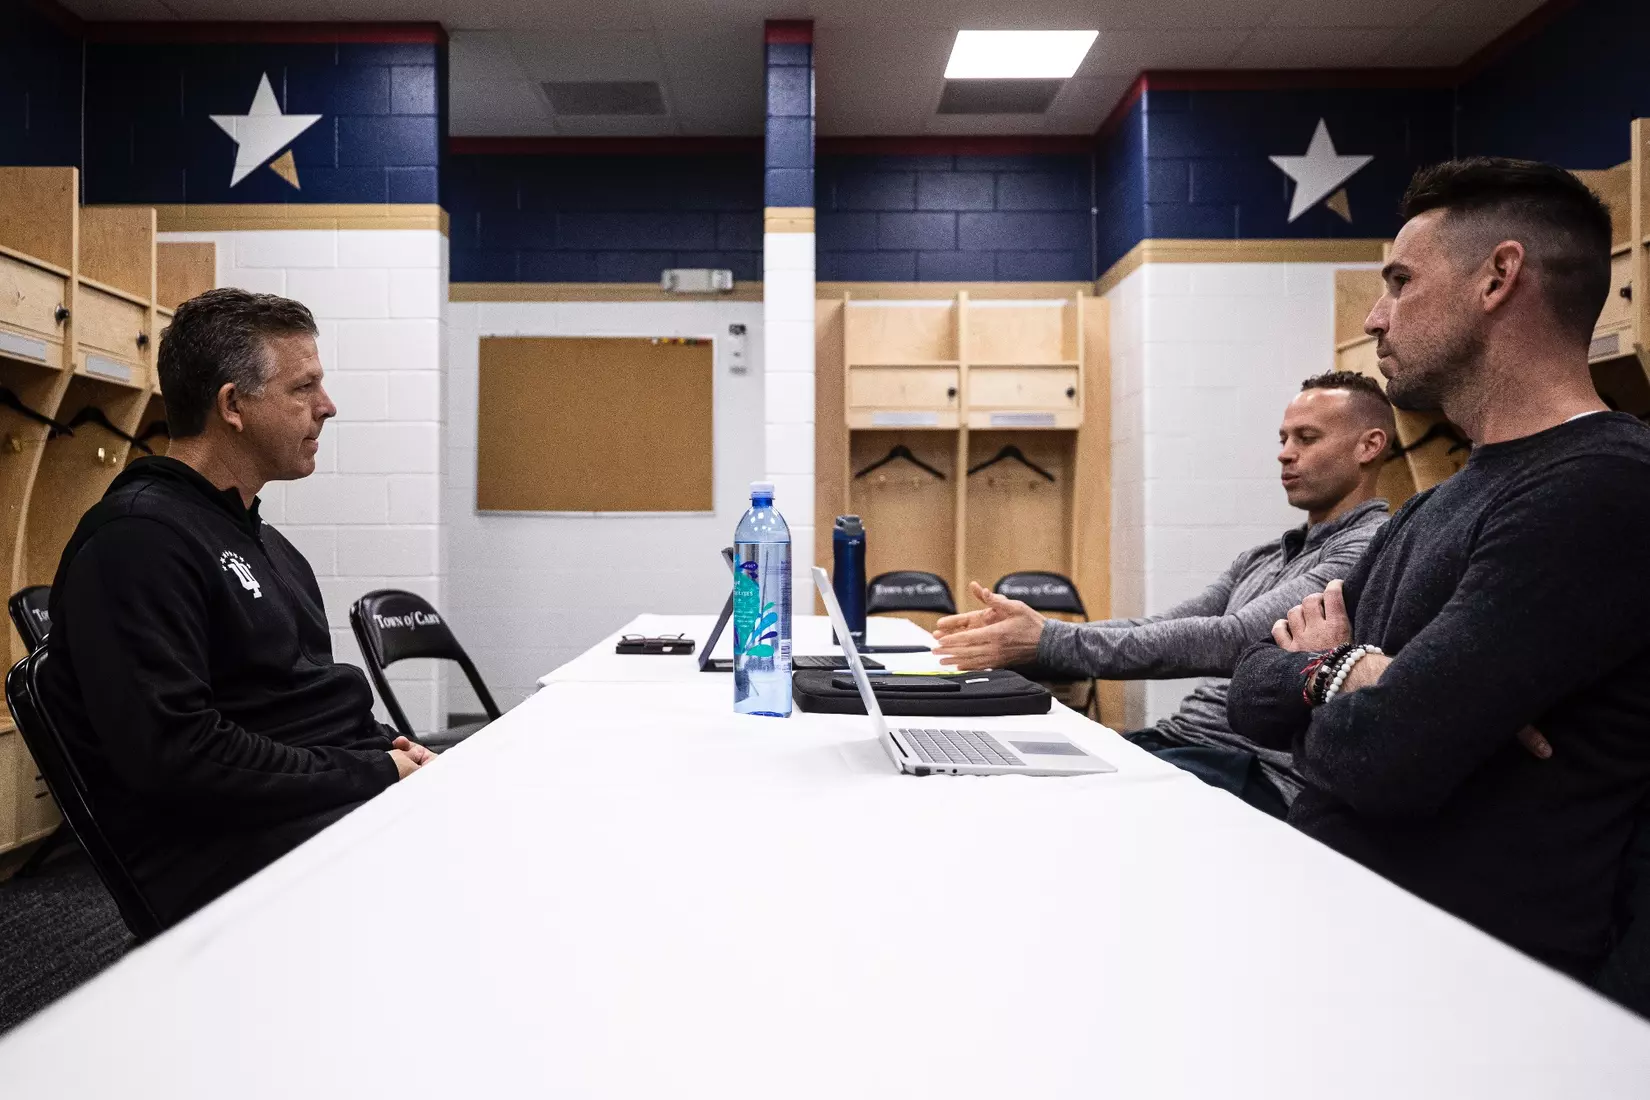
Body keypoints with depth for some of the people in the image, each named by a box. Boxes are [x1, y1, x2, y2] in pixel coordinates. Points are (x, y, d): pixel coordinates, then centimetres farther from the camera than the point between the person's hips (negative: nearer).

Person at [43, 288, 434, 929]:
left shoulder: (263, 541, 20)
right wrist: (372, 774, -16)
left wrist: (386, 751, 1)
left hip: (347, 796, 9)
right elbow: (175, 752, -21)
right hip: (233, 846, -9)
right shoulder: (138, 539, -12)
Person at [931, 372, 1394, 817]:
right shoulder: (1260, 559, 20)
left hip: (1259, 770, -7)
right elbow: (1157, 631, 10)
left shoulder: (1369, 549, -8)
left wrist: (1051, 641, -27)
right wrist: (1033, 630, -7)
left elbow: (1233, 641, -21)